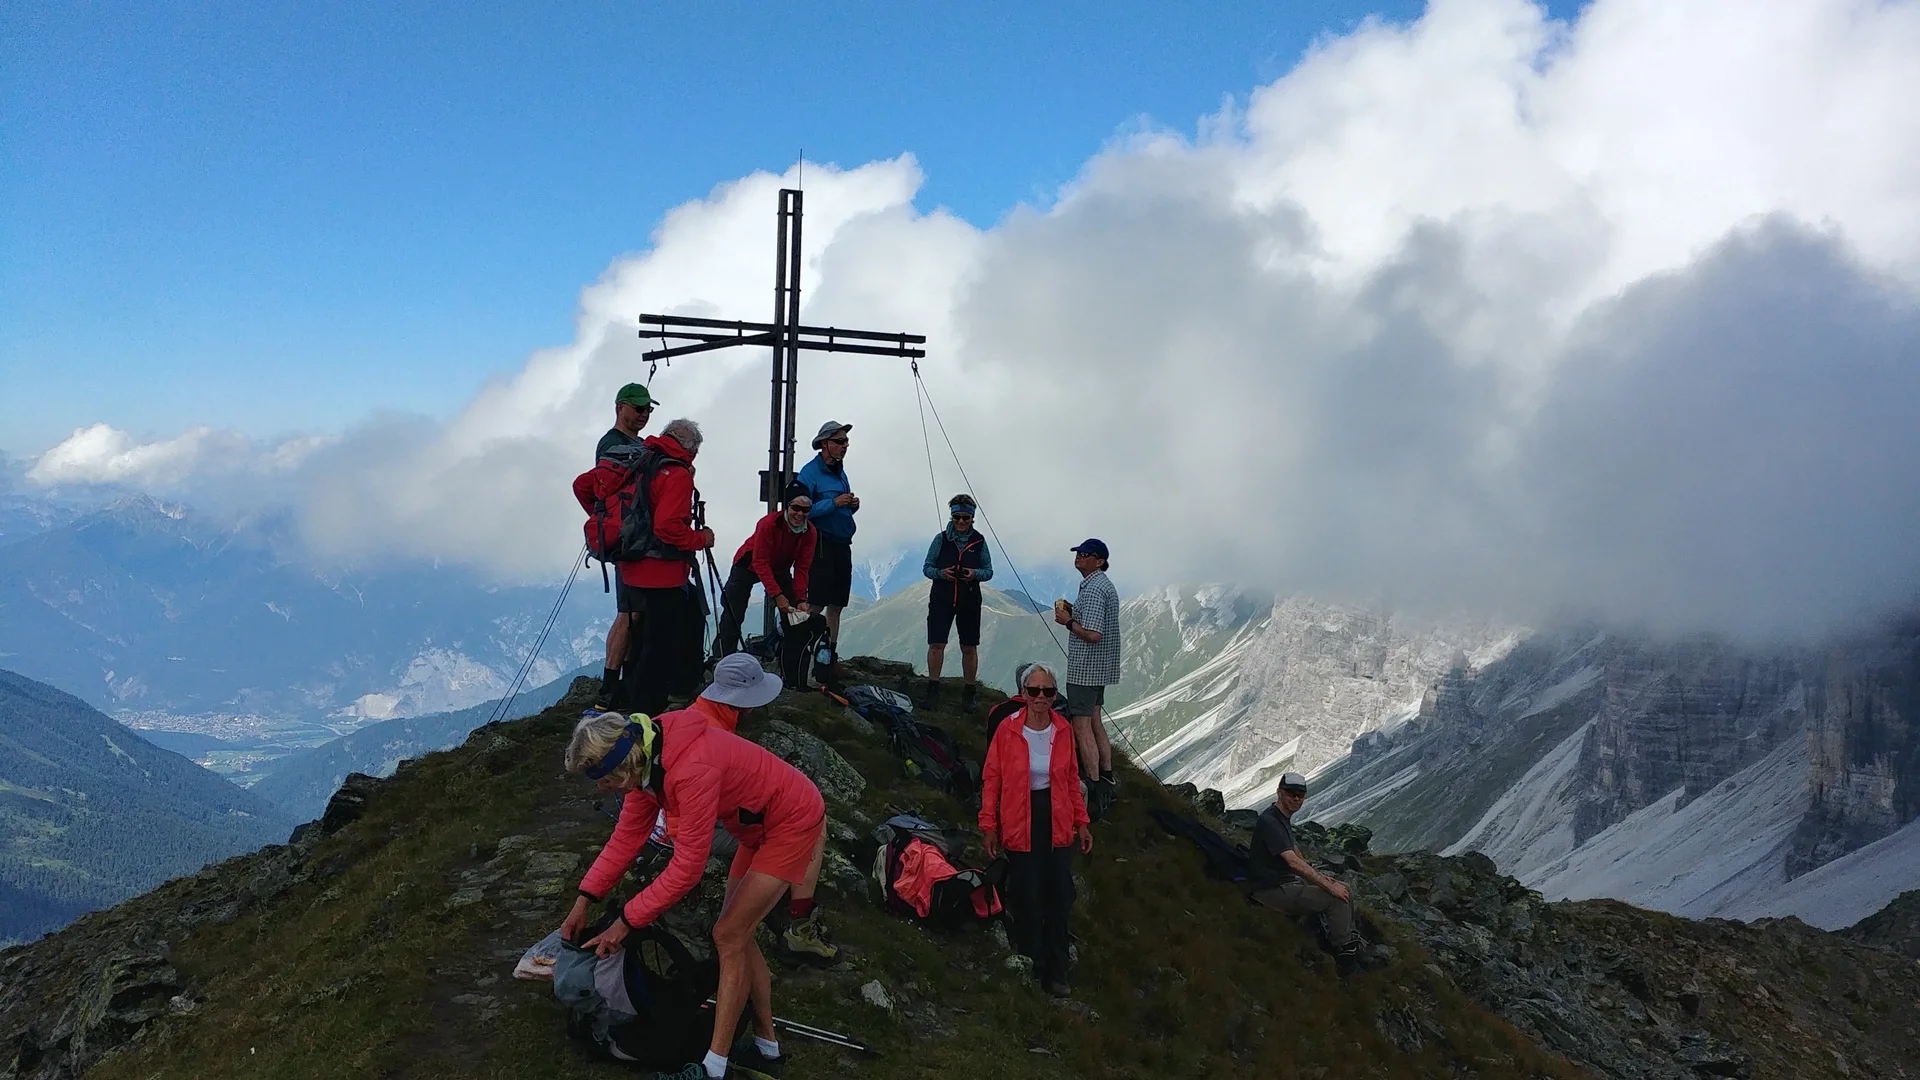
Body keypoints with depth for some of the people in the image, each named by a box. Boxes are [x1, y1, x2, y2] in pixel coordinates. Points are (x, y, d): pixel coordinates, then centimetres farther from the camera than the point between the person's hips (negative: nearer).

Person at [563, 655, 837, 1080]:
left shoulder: (692, 770, -36)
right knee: (737, 933, 12)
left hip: (794, 822, -9)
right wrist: (585, 899, -2)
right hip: (761, 824, 9)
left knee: (729, 936, -10)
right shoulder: (645, 755, -7)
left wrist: (627, 921, -22)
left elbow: (687, 867, -30)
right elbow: (627, 835, 2)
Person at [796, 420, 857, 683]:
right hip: (821, 545, -8)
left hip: (842, 545, 8)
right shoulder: (810, 472, -9)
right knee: (816, 605, -11)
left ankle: (831, 658, 16)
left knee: (835, 606, 10)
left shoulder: (840, 472, 16)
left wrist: (853, 506, 3)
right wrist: (834, 503, -22)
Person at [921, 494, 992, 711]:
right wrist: (941, 573, -16)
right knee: (936, 644, -6)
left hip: (969, 601, 1)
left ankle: (968, 693, 15)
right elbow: (926, 567, 4)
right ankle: (933, 689, 6)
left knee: (969, 648, 4)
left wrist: (975, 574, -15)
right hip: (942, 599, 0)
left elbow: (989, 571, 6)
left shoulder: (979, 542, 2)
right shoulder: (941, 539, 1)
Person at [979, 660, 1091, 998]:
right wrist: (989, 826, -4)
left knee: (1060, 897, 4)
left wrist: (1082, 822, 10)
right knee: (1027, 898, 1)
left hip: (1057, 821, 3)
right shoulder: (1007, 730, -9)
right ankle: (1031, 967, 18)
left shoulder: (1064, 730, -1)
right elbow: (991, 779, -3)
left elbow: (1072, 779, 9)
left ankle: (1056, 973, 17)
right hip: (1019, 823, -3)